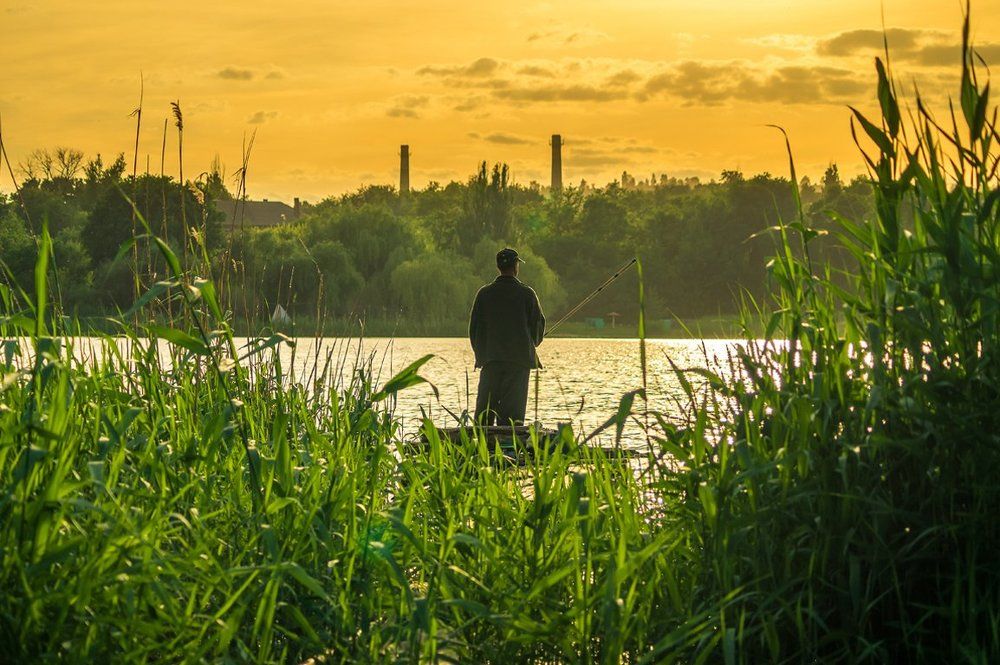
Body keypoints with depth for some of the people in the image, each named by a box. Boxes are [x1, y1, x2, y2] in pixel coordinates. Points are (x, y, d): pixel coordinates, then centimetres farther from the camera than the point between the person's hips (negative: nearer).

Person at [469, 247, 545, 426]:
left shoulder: (484, 293, 2)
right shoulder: (526, 293, -3)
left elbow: (474, 327, 6)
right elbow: (538, 324, 3)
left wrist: (480, 353, 18)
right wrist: (530, 346, 21)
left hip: (490, 359, 2)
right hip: (520, 358, -2)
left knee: (484, 408, 5)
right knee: (513, 410, -1)